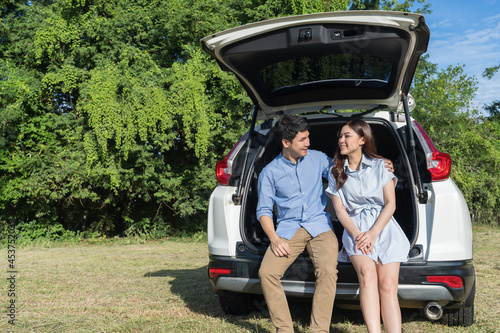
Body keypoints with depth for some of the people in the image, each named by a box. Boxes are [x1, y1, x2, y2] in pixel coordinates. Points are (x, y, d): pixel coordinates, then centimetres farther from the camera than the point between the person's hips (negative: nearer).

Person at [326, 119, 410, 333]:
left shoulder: (380, 166, 9)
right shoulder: (336, 172, 14)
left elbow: (391, 204, 3)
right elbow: (339, 209, 6)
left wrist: (372, 233, -11)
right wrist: (357, 234, -12)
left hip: (384, 227, 0)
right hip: (355, 229, 0)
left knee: (388, 286, -18)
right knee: (367, 274, -28)